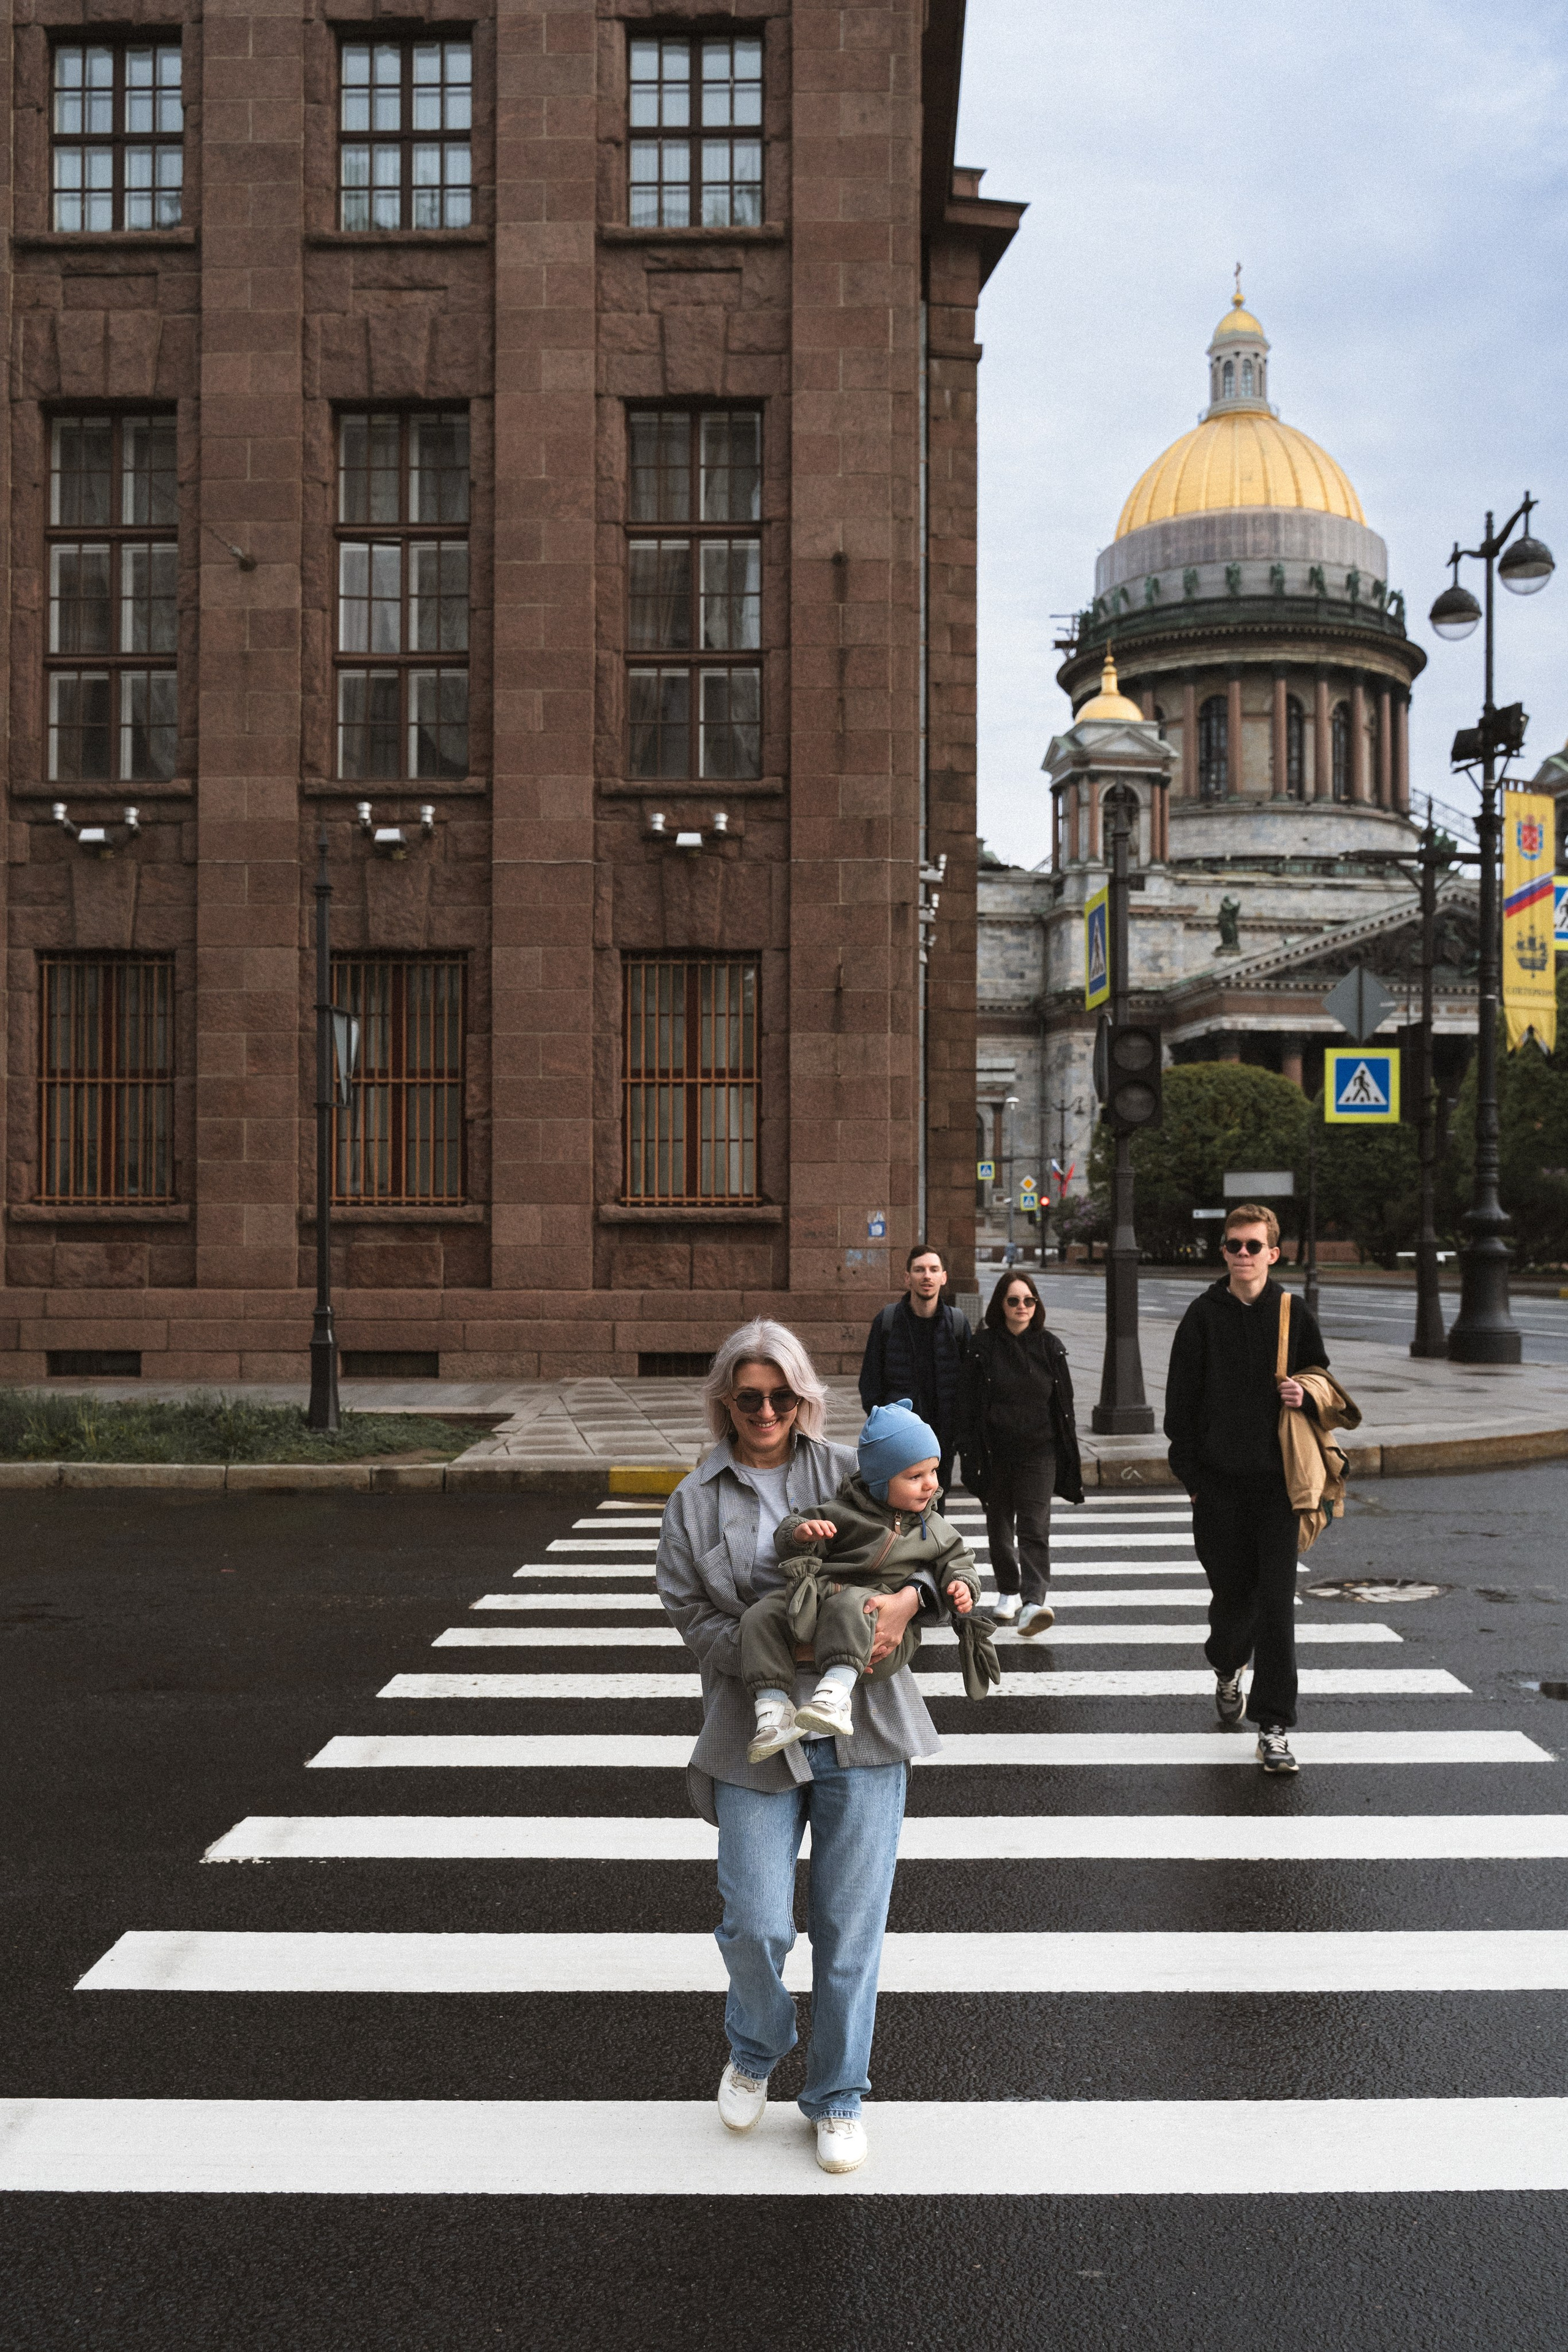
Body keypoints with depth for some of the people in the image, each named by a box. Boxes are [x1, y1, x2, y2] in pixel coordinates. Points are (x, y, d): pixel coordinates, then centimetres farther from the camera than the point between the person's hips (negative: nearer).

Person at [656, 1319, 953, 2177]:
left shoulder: (849, 1472, 4)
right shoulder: (696, 1500, 5)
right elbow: (689, 1613, -1)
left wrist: (906, 1599, -17)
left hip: (863, 1728, 0)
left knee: (850, 1927, 6)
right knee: (756, 1925, 0)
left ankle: (838, 2097, 28)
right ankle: (754, 2052, 33)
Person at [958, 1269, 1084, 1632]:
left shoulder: (1049, 1346, 4)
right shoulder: (984, 1346, -1)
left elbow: (1063, 1404, 8)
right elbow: (968, 1404, -1)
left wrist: (1069, 1458, 6)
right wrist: (971, 1453, -6)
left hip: (1039, 1452, -1)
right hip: (996, 1451, 1)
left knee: (1034, 1526, -11)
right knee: (999, 1525, 12)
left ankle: (1034, 1600, -19)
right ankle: (1008, 1592, 30)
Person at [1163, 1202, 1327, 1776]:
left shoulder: (1293, 1313, 3)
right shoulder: (1204, 1315, 1)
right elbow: (1180, 1401, 3)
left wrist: (1305, 1396, -11)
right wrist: (1189, 1473, 0)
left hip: (1276, 1479, 0)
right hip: (1219, 1480, 0)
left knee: (1276, 1601, -6)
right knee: (1232, 1591, 10)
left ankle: (1273, 1727, -1)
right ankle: (1227, 1668, 43)